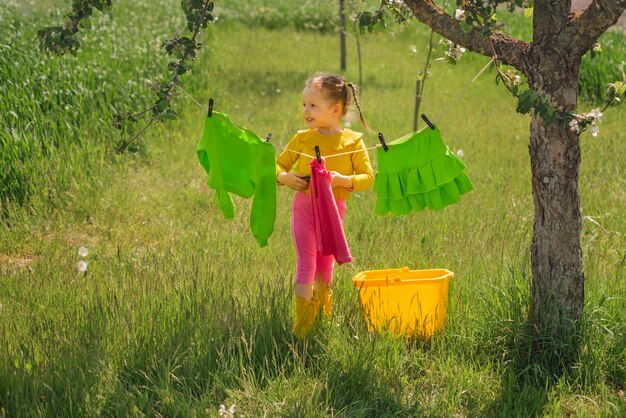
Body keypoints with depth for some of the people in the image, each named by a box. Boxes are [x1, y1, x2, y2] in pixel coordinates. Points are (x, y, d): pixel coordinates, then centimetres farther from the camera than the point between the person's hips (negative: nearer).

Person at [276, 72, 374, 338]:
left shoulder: (353, 141, -3)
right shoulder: (302, 139, 0)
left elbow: (368, 177, -4)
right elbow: (278, 164, 9)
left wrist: (343, 180, -20)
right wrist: (284, 177, -12)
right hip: (304, 207, 0)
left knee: (325, 267, 13)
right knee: (306, 266, -6)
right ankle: (301, 328, 0)